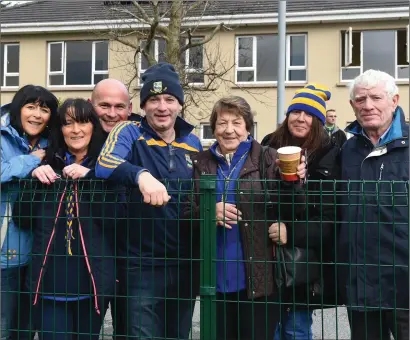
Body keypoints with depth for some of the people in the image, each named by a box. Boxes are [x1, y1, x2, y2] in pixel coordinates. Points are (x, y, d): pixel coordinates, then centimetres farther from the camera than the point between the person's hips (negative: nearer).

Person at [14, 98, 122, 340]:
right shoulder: (47, 166, 8)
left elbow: (116, 220, -11)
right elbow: (23, 218, 4)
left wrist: (89, 178, -18)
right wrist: (34, 180, -10)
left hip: (93, 279, -1)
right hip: (50, 279, 1)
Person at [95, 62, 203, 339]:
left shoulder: (193, 142, 9)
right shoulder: (129, 133, -5)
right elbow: (105, 164, -26)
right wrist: (141, 175, -43)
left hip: (185, 263, 5)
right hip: (141, 264, -5)